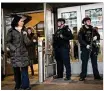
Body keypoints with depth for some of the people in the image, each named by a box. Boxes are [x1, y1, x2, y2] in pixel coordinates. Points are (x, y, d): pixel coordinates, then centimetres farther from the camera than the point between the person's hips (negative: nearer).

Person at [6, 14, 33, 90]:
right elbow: (8, 42, 1)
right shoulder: (11, 31, 0)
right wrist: (14, 49, -11)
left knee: (24, 70, -5)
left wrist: (25, 35, -11)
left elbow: (28, 43, 6)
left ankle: (25, 86, 1)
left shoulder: (24, 30, 10)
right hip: (15, 54, -2)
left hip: (24, 53, 2)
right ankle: (18, 86, 19)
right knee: (16, 71, 6)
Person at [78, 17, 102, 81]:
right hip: (85, 48, -4)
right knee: (84, 62, -3)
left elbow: (98, 36, 16)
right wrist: (86, 45, -21)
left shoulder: (93, 29, 14)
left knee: (94, 62, 8)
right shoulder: (82, 30, 0)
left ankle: (96, 75, 17)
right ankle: (83, 76, 4)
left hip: (93, 48, 4)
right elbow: (80, 39, -9)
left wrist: (96, 37, -8)